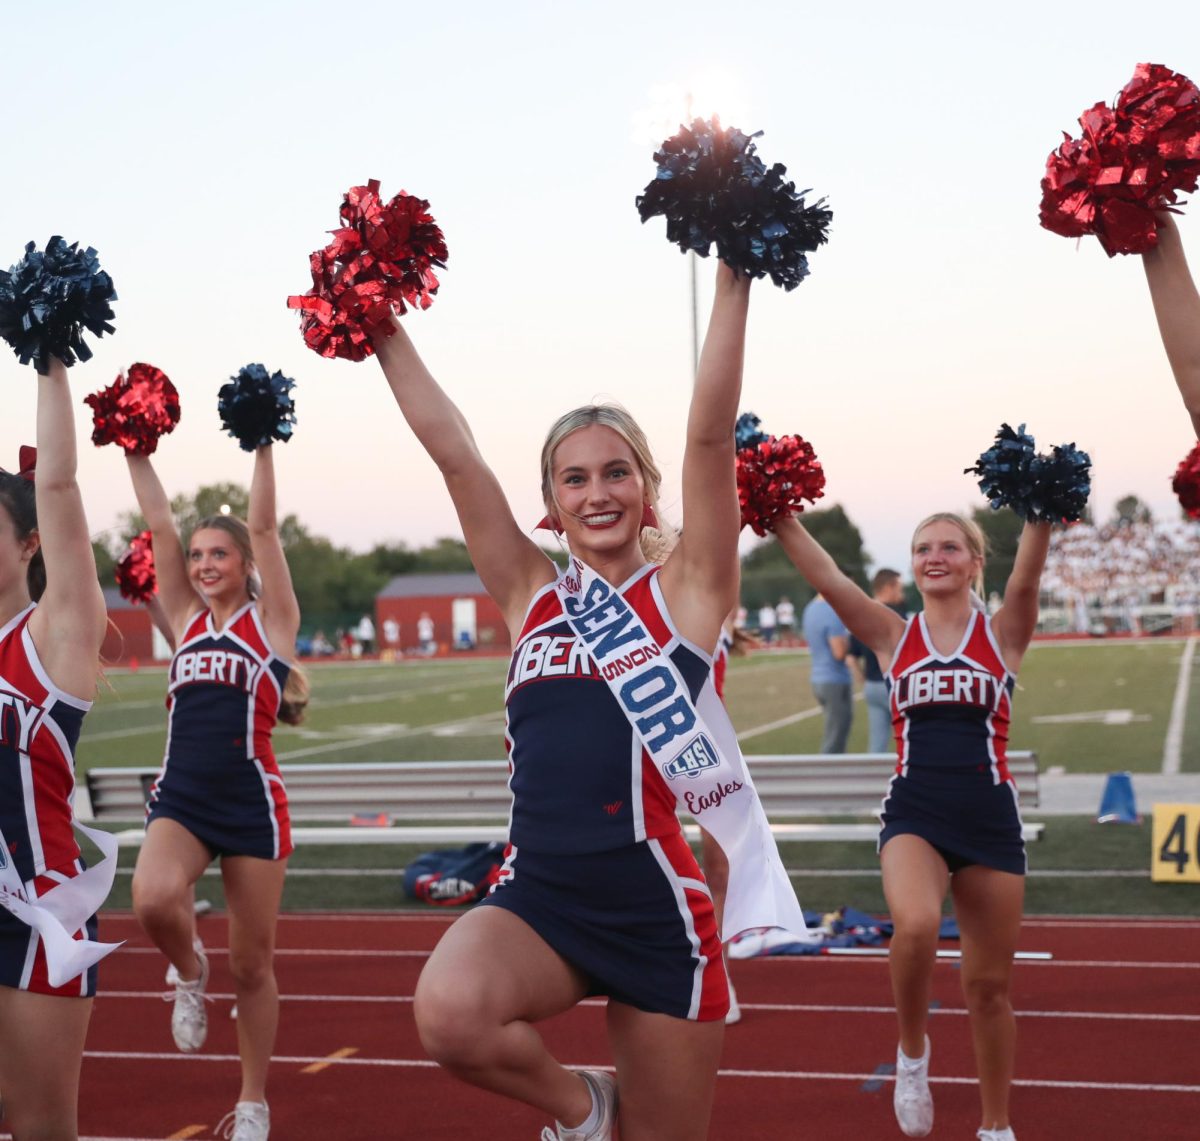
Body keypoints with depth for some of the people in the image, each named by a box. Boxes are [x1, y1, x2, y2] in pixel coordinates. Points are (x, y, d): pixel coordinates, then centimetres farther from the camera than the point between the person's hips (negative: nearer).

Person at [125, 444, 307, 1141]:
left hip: (252, 802, -3)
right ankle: (189, 972, 7)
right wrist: (137, 452, 3)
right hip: (182, 796, 3)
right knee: (154, 899, -28)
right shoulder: (186, 618, 12)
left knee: (252, 965, 4)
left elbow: (264, 525, -6)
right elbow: (159, 523, 7)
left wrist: (262, 445, -9)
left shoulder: (271, 620, 2)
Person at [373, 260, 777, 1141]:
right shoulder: (532, 598, 10)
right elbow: (454, 452, 7)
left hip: (656, 907, -2)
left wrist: (734, 285, -13)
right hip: (539, 894, 2)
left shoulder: (687, 593, 2)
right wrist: (383, 331, 6)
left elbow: (710, 436, -7)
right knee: (449, 1014, -28)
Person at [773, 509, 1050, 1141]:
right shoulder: (894, 636, 5)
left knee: (989, 984, 9)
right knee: (915, 925, -31)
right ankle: (913, 1052, -3)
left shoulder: (1002, 633, 3)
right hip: (914, 813, 0)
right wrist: (779, 516, -15)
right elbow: (826, 577, -5)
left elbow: (1028, 573, -15)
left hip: (990, 818, 1)